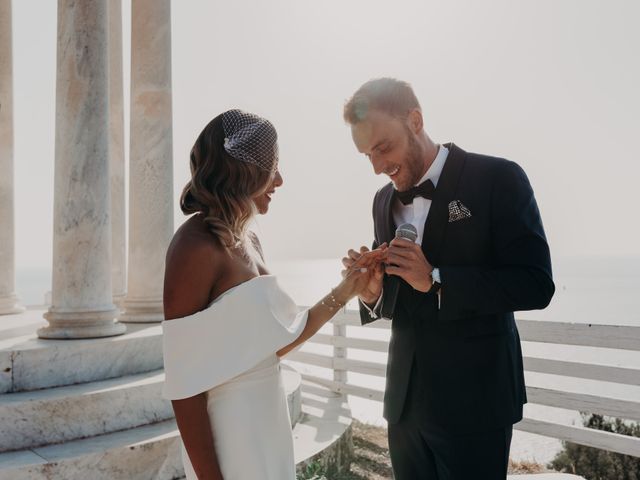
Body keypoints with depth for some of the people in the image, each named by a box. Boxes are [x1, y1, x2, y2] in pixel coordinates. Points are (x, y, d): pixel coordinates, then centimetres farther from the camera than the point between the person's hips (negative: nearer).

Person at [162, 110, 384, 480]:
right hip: (231, 433, -8)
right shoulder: (197, 247, -19)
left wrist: (344, 291, 7)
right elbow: (184, 382, -20)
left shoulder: (248, 242, 6)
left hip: (269, 421, 8)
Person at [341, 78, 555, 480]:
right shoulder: (384, 200, 8)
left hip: (474, 400, -5)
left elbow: (536, 285, -15)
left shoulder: (497, 179, -10)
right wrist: (373, 293, -9)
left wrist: (435, 279, -22)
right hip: (406, 399, 5)